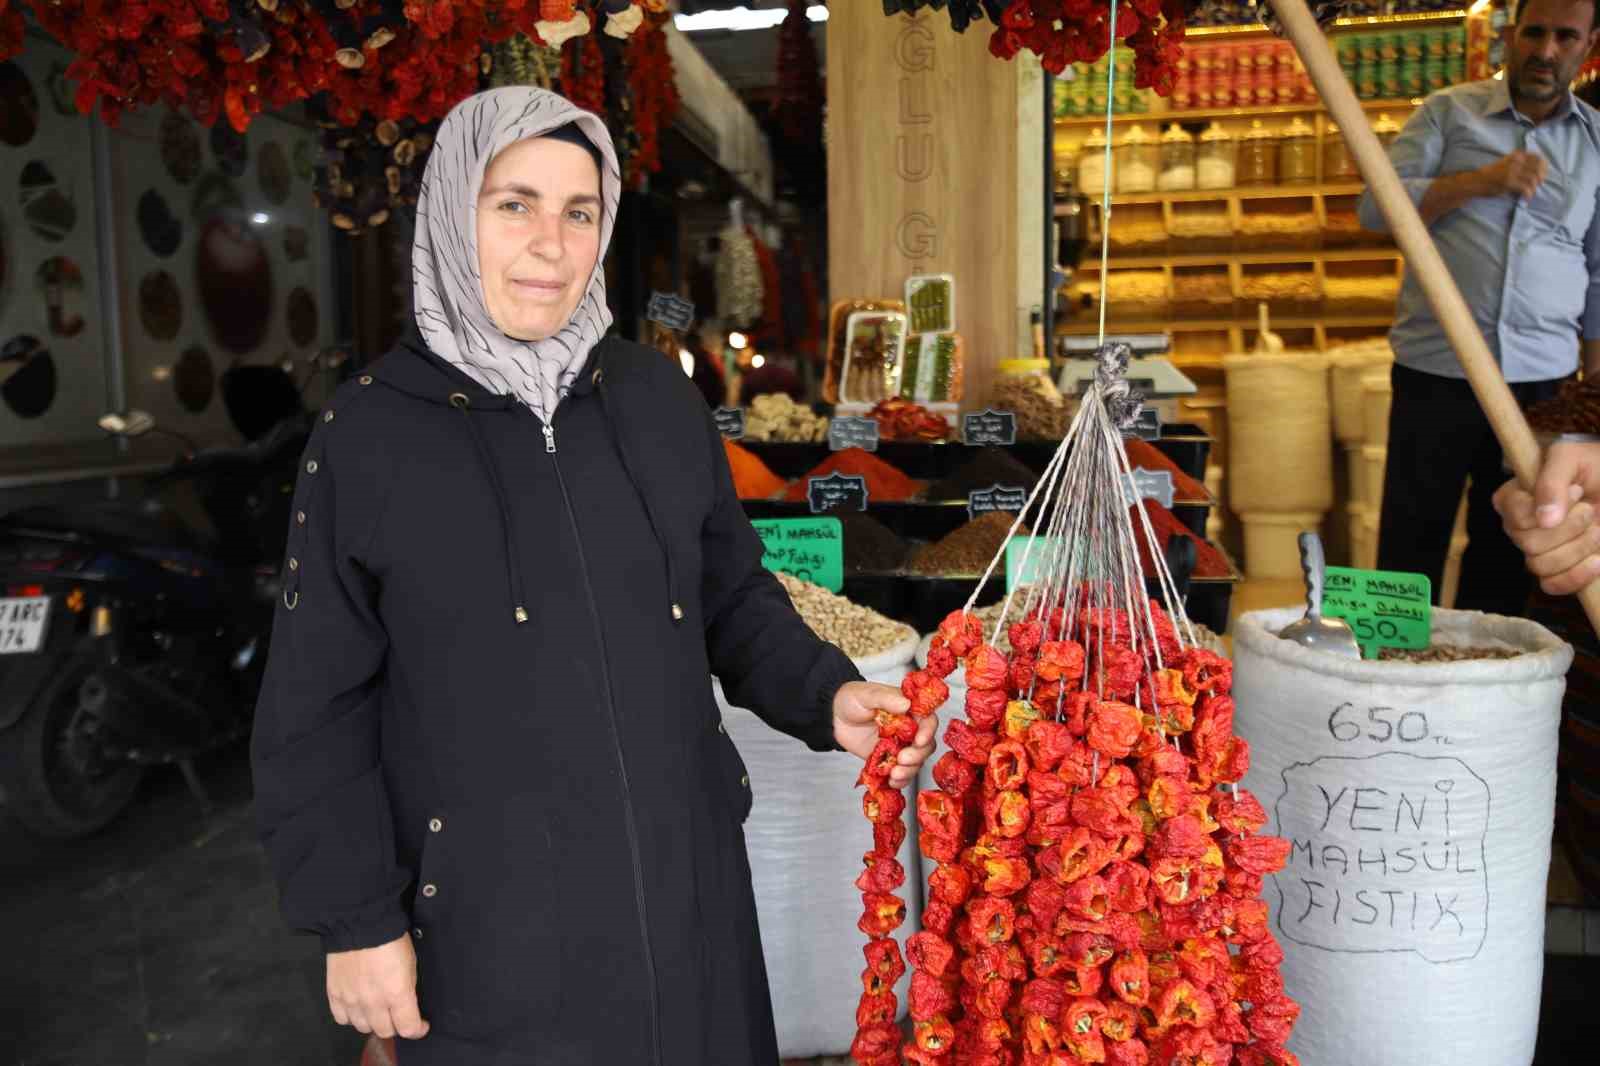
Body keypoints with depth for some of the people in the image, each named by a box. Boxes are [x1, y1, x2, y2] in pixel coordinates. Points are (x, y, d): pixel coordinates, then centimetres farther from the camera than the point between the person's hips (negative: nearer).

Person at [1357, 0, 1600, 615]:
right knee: (1411, 545, 1)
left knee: (1505, 552, 9)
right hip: (1436, 369, -2)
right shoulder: (1448, 112, 6)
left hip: (1541, 377, 3)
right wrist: (1479, 181, -17)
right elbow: (1377, 207, -5)